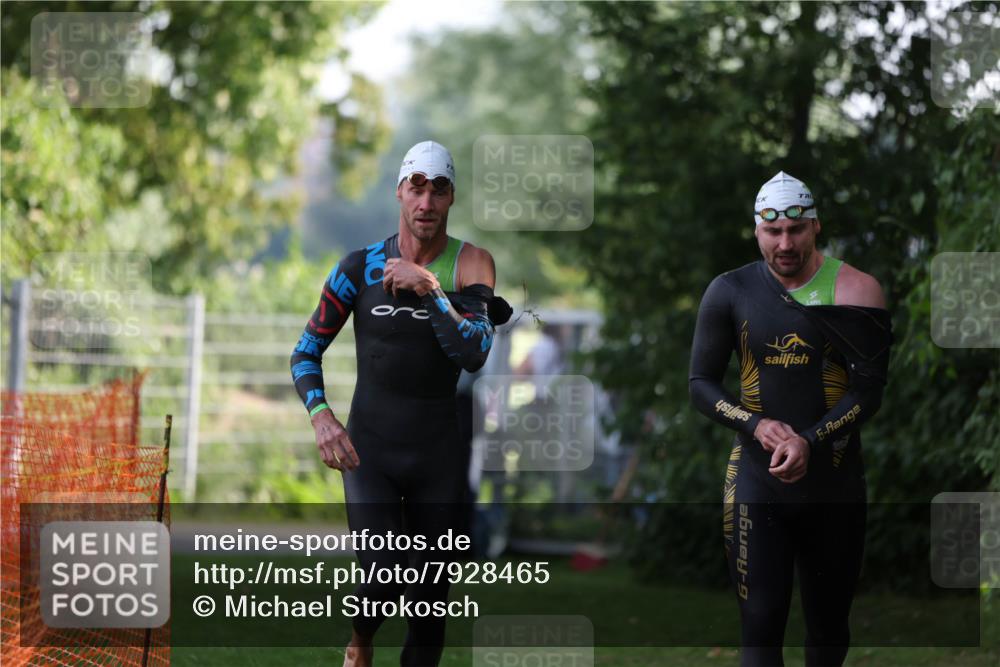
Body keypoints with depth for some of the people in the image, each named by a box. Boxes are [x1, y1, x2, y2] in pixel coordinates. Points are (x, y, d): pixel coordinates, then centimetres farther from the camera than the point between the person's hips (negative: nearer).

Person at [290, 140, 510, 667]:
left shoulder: (469, 264, -3)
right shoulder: (361, 266, -2)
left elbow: (474, 353, -18)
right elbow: (305, 353, 6)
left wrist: (428, 288, -23)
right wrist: (321, 416, -9)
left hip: (439, 451, 1)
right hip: (369, 446, -1)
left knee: (430, 594, 6)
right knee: (382, 579, -16)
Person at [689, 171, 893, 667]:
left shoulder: (854, 290, -5)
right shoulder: (730, 292, 0)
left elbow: (869, 389, -8)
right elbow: (700, 384, 4)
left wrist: (809, 442, -22)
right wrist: (757, 426, -14)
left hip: (835, 485, 0)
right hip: (756, 482, 0)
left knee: (829, 626, 12)